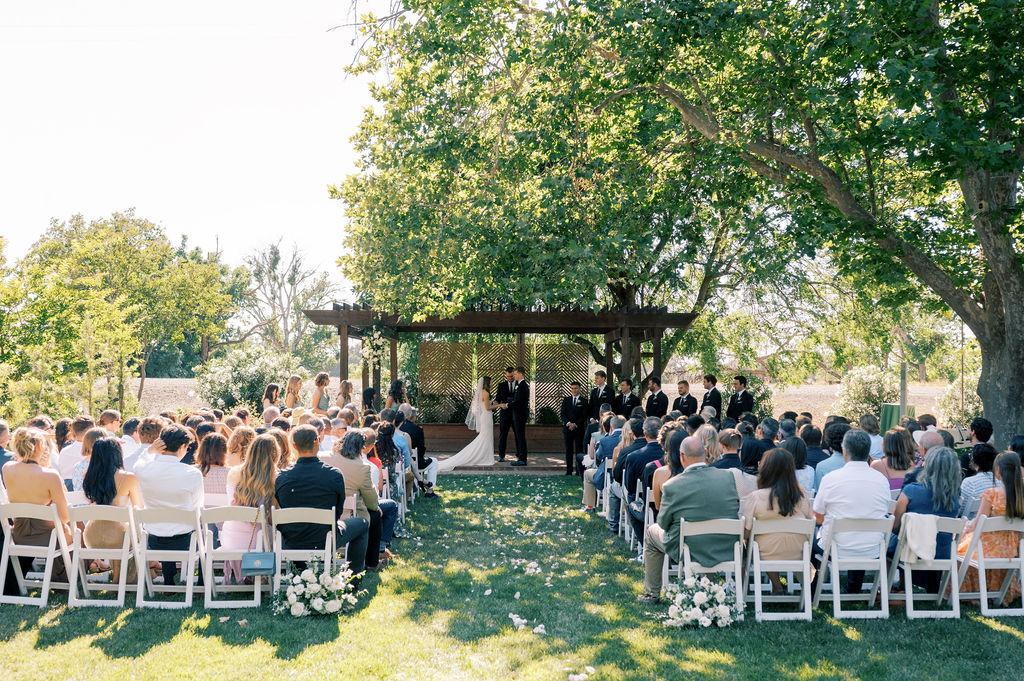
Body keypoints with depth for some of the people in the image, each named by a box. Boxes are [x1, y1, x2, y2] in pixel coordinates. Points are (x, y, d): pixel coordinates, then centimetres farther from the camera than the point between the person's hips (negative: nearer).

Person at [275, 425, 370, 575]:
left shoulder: (281, 477, -12)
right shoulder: (334, 475, -18)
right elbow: (338, 511, -3)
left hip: (291, 545, 3)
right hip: (325, 542, -3)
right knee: (362, 523, 23)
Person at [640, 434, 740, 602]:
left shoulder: (672, 486, -20)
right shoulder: (728, 476, -11)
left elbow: (663, 523, -6)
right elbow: (736, 509, 4)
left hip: (691, 553, -3)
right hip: (727, 551, 3)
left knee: (651, 532, 25)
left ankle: (652, 593, 33)